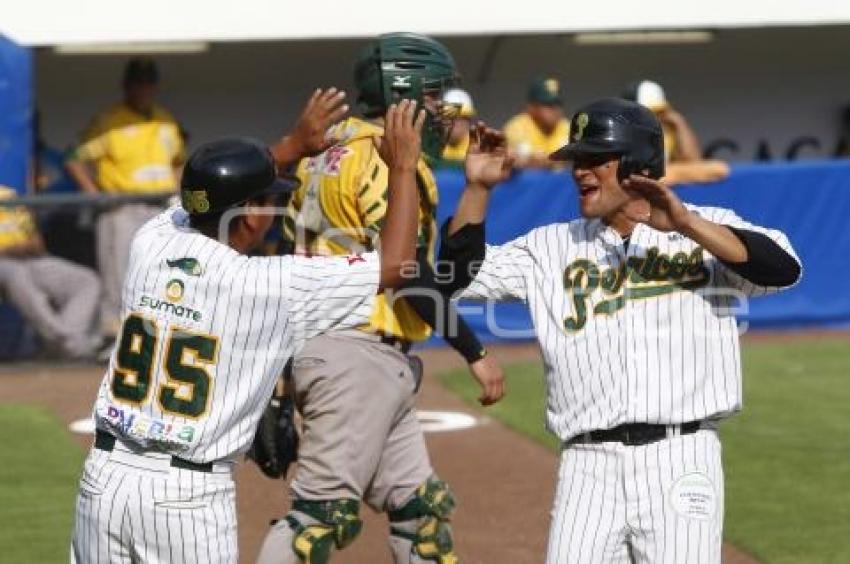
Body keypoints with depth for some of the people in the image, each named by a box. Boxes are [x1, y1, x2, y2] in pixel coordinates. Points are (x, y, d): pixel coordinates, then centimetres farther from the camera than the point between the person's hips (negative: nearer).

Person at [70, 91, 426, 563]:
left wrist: (294, 145, 33)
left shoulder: (149, 244, 3)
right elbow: (394, 264, -4)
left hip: (103, 474, 5)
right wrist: (403, 167, 7)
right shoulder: (270, 284, -12)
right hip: (188, 493, -5)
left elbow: (219, 195, 27)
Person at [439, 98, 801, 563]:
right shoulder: (552, 247, 16)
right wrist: (479, 187, 0)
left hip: (682, 458, -3)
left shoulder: (709, 230, 6)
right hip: (588, 466, 3)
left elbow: (783, 269, -10)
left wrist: (687, 225, -19)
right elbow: (460, 271, 12)